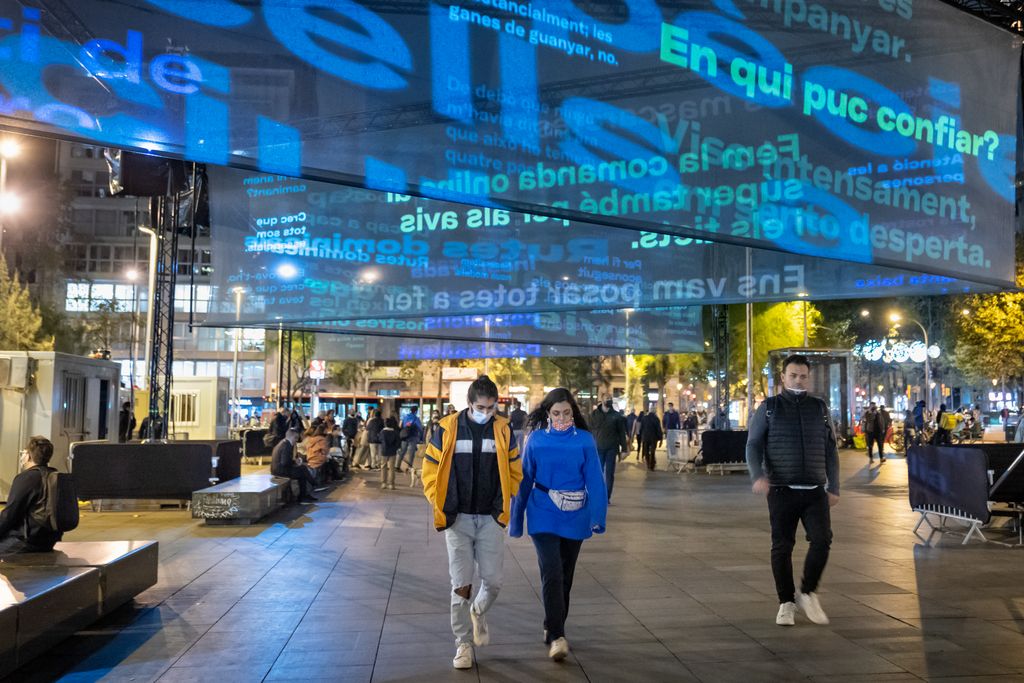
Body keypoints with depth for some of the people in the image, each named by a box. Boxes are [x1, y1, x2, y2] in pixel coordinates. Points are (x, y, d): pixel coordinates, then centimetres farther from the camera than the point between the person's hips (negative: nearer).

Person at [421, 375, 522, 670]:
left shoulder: (503, 431, 1)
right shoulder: (447, 430, -5)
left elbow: (515, 471, 11)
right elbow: (431, 470, 1)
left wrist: (505, 503, 5)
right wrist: (440, 506, -2)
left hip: (491, 519, 2)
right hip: (457, 519, -1)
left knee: (492, 581, 4)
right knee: (461, 584, 1)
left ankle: (479, 612, 37)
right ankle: (463, 643, 17)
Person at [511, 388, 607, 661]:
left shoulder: (585, 440, -5)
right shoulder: (536, 440, -4)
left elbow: (594, 481, -4)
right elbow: (524, 481, 1)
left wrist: (598, 517, -9)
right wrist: (516, 519, 5)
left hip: (574, 518, 2)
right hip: (544, 516, -2)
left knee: (565, 576, 14)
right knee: (552, 574, -14)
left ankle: (553, 628, 31)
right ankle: (556, 636, -10)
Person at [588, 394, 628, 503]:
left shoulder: (617, 415, 3)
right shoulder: (594, 414, 4)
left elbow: (622, 432, 4)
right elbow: (590, 431, 4)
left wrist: (624, 448, -1)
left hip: (612, 448, 0)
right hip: (598, 448, 0)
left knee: (610, 474, 4)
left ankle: (607, 497, 12)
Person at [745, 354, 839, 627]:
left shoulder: (820, 408, 11)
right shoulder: (768, 408, 4)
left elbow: (831, 450, 14)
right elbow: (753, 445, 1)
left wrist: (834, 487, 9)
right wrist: (758, 476, -16)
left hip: (815, 491, 2)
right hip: (781, 490, -2)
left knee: (822, 539, -12)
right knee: (782, 546, 2)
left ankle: (808, 593, 11)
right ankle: (786, 602, 17)